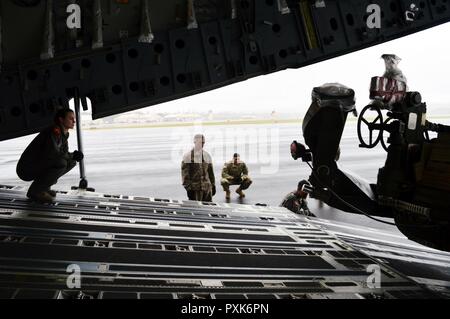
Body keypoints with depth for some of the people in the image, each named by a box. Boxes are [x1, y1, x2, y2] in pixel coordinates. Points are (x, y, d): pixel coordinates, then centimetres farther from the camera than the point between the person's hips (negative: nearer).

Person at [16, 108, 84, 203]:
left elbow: (64, 153, 12)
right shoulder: (54, 131, -20)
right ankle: (35, 191, -11)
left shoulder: (64, 134, 8)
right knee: (61, 163, -28)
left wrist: (74, 155, -10)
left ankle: (43, 186, 9)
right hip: (27, 169, -9)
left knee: (72, 162, 3)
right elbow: (51, 153, -31)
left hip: (40, 166, 9)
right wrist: (72, 156, -17)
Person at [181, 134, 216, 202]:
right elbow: (185, 174, -7)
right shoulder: (188, 156, -4)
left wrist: (213, 185, 13)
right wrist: (188, 188, -12)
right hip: (194, 189, -4)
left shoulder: (207, 156, 11)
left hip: (207, 188, 4)